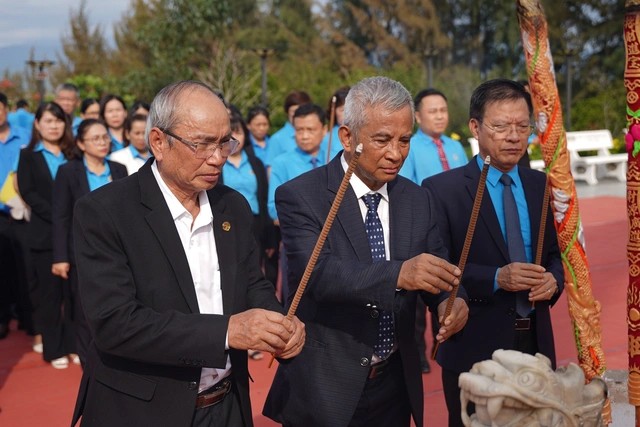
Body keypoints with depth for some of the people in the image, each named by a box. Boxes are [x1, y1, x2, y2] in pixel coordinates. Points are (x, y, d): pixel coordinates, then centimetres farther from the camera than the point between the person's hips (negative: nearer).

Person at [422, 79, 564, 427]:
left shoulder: (543, 186, 8)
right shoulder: (441, 189, -8)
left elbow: (557, 252, 15)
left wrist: (554, 279, -8)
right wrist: (496, 278, -24)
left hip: (536, 343, 5)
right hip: (474, 346, -4)